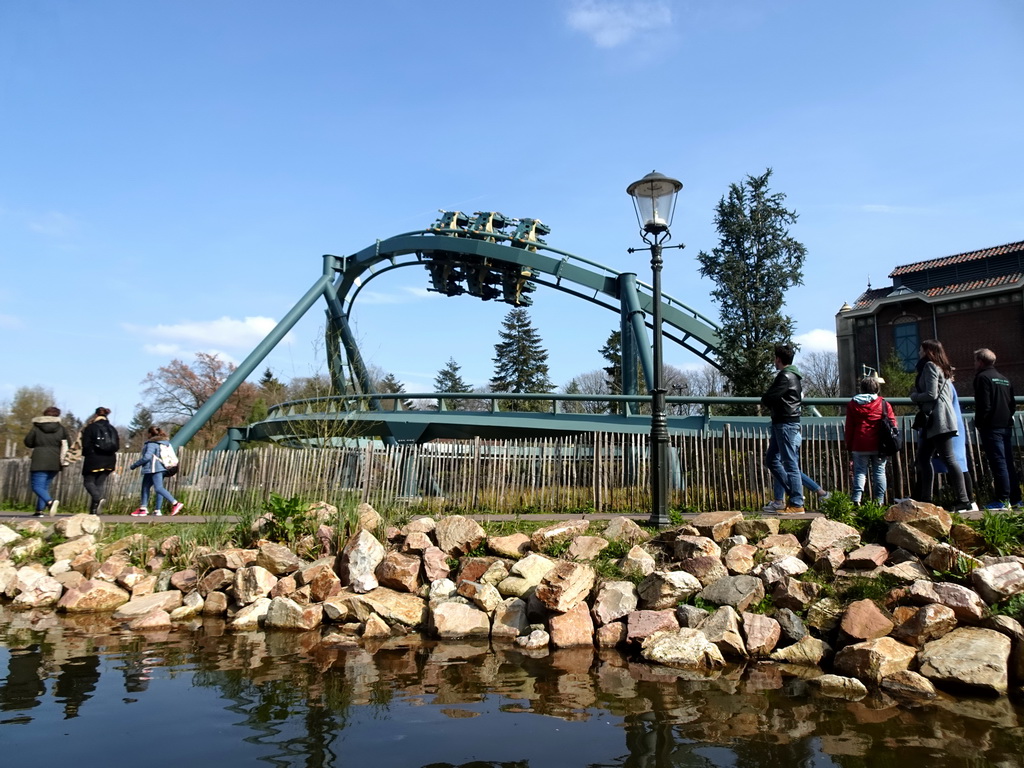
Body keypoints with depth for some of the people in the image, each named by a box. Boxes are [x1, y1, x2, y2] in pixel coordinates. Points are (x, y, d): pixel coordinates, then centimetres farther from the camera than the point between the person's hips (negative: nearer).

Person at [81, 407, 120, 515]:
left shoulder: (90, 428, -5)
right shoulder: (112, 429, 9)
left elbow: (86, 445, -9)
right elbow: (117, 446, 7)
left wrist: (86, 454, 10)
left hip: (94, 460, -5)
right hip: (109, 461, 5)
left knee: (88, 482, 5)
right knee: (100, 483, 10)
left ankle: (98, 499, -23)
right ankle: (94, 510, 6)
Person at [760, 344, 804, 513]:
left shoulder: (786, 376, -15)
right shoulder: (793, 375, 18)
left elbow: (768, 399, -19)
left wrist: (764, 400, 1)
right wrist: (768, 401, 0)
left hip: (786, 424, -11)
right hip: (780, 424, 11)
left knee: (791, 464, -6)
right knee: (771, 459, 14)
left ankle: (796, 504, -1)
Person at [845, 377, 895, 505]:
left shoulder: (852, 404, 4)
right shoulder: (884, 404, 4)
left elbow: (849, 427, 6)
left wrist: (849, 445, 11)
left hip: (860, 446, 0)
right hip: (879, 446, 0)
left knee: (860, 471, 2)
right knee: (879, 472, 7)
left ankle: (856, 499, -13)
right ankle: (879, 501, 5)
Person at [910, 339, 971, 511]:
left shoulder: (930, 366, -6)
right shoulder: (941, 368, 22)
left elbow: (931, 394, -16)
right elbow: (948, 395, 20)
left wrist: (914, 396, 1)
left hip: (938, 420, -10)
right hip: (933, 421, 10)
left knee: (948, 458, -10)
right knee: (923, 457, 10)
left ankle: (963, 500, -10)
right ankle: (925, 498, 11)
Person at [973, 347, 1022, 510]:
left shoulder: (982, 378, -8)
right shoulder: (1004, 379, 18)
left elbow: (984, 405, -16)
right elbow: (1013, 404, 17)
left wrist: (979, 423, -8)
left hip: (991, 427, -8)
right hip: (1006, 426, 8)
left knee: (998, 463, -9)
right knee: (1008, 463, 11)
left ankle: (1003, 500, -10)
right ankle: (1015, 499, 14)